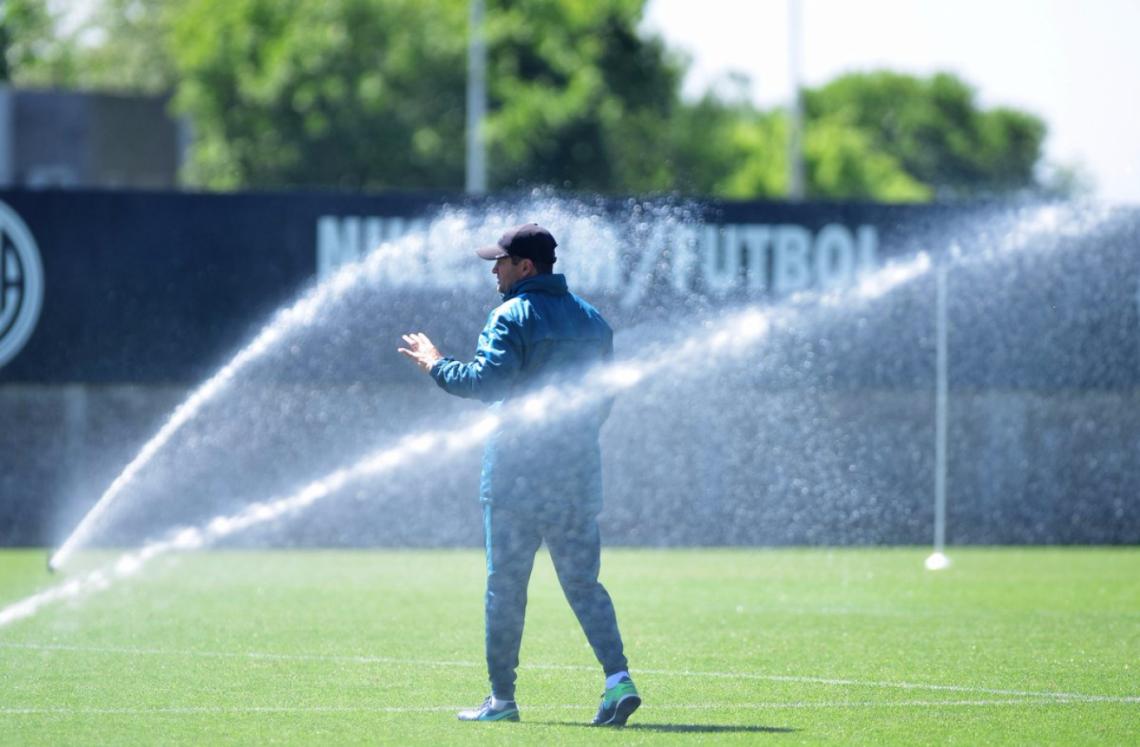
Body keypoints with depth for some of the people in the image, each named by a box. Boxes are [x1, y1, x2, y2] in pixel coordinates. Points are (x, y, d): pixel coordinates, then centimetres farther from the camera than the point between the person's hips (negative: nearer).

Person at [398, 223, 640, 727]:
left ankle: (502, 697, 6)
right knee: (583, 583, 7)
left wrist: (436, 365, -6)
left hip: (517, 471, -6)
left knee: (505, 585, 3)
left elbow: (486, 380, -21)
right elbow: (603, 398, 16)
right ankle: (618, 678, -10)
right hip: (578, 472, 6)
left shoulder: (512, 317, -9)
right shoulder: (591, 320, 12)